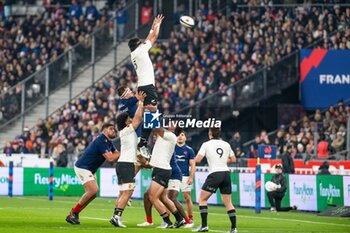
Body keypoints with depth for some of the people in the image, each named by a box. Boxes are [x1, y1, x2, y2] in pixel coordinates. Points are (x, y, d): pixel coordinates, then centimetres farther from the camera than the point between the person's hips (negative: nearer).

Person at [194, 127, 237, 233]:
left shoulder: (206, 144, -1)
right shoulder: (226, 144, 11)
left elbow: (197, 160, -7)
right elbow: (233, 159, 18)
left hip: (215, 174, -5)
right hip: (226, 173, 5)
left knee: (202, 199, 7)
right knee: (228, 202, 9)